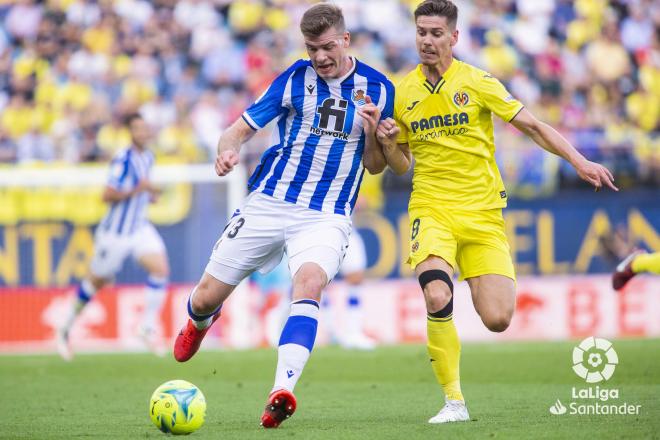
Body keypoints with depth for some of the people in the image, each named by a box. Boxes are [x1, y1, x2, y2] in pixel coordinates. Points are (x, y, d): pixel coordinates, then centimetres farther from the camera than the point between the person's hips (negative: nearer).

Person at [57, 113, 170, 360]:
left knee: (160, 268, -16)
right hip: (115, 232, -6)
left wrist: (150, 193, 5)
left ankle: (149, 326, -6)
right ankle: (66, 328, 28)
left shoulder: (148, 157, 6)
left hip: (140, 228, 6)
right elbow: (108, 195, -23)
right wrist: (137, 189, -31)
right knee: (97, 282, 8)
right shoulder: (123, 159, -19)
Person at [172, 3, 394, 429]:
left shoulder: (377, 88, 1)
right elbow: (241, 128, 2)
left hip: (327, 216, -1)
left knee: (309, 284, -32)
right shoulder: (295, 78, 0)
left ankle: (282, 392, -42)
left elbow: (374, 165, 7)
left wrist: (373, 133, -15)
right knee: (206, 298, 4)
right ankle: (200, 321, 44)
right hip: (268, 203, 1)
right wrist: (228, 149, -22)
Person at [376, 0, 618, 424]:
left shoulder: (476, 82, -2)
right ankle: (454, 401, -15)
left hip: (483, 213, -1)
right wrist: (387, 142, -7)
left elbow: (533, 125, 0)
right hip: (431, 209, 1)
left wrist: (580, 161, -12)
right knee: (437, 298, -28)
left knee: (497, 320, -9)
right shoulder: (403, 92, 5)